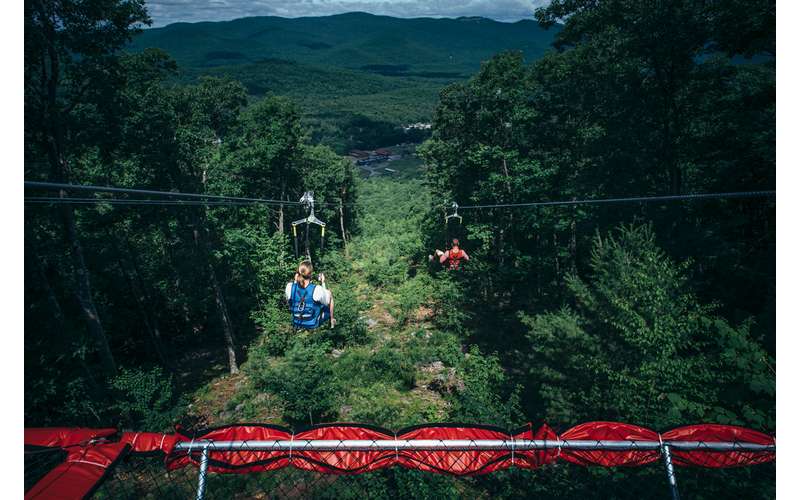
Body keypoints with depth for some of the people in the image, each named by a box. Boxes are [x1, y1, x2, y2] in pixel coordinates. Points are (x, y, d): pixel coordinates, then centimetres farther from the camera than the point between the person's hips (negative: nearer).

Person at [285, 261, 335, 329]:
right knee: (330, 293, 16)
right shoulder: (317, 290, -30)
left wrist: (295, 281, 3)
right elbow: (327, 301, -9)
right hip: (313, 325, -3)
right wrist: (323, 283, -2)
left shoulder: (289, 287, -21)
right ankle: (332, 320, 33)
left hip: (296, 324, 3)